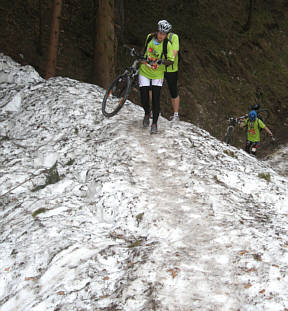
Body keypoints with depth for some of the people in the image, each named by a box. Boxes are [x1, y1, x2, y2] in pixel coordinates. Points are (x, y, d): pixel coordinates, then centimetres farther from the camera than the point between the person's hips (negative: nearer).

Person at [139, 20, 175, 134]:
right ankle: (147, 114, 26)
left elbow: (171, 61, -17)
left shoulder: (167, 44, -17)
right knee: (144, 96, -4)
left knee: (156, 98, -7)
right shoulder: (150, 37, -9)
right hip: (144, 71, 2)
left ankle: (154, 123, 3)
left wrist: (161, 61, -34)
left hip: (157, 73, -2)